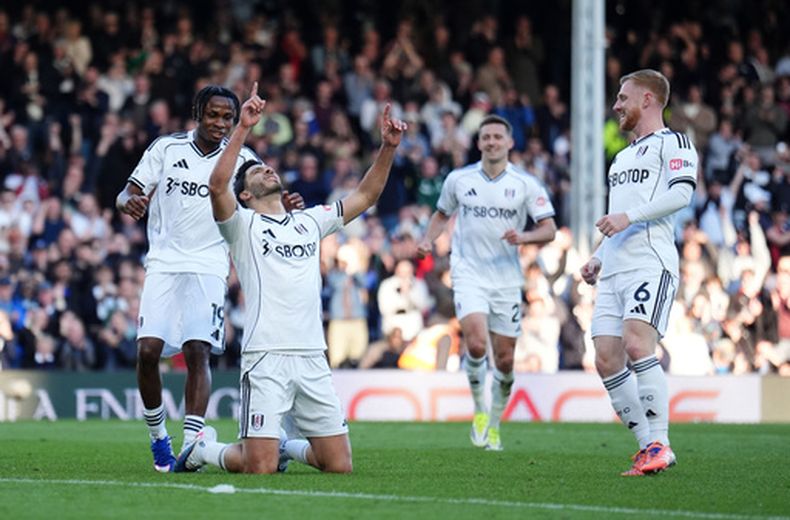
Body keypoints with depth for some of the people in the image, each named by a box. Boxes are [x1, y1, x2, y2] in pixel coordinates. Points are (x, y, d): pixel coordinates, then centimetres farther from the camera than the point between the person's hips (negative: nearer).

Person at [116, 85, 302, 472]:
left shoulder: (240, 160, 2)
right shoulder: (166, 148, 3)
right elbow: (128, 195, 3)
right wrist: (129, 202, -22)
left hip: (209, 268, -1)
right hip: (164, 263, 1)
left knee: (197, 352, -14)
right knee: (148, 350, -10)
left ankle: (191, 445, -15)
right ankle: (157, 435, 10)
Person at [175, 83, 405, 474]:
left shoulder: (310, 221, 20)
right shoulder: (243, 224, 3)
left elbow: (365, 195, 24)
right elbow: (217, 185, -16)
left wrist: (388, 148, 11)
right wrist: (243, 128, -21)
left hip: (313, 359, 5)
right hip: (266, 357, -5)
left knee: (339, 466, 1)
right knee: (260, 468, -13)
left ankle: (285, 446, 29)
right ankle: (203, 449, 17)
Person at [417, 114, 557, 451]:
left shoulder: (526, 184, 0)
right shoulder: (458, 179, 4)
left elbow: (549, 230, -2)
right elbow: (442, 213, 21)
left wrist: (524, 237, -22)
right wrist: (428, 240, 2)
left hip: (507, 280, 1)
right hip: (469, 275, -1)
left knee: (505, 360, 3)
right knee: (476, 343, -23)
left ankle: (494, 425, 24)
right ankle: (479, 408, 1)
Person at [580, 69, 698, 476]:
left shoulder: (672, 142, 3)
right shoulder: (622, 156, 29)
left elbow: (681, 194, -14)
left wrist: (630, 216, -19)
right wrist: (598, 257, 21)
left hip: (651, 263, -9)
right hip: (615, 271, 9)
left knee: (637, 344, -23)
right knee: (606, 359, -3)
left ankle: (659, 444, -21)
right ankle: (648, 446, 2)